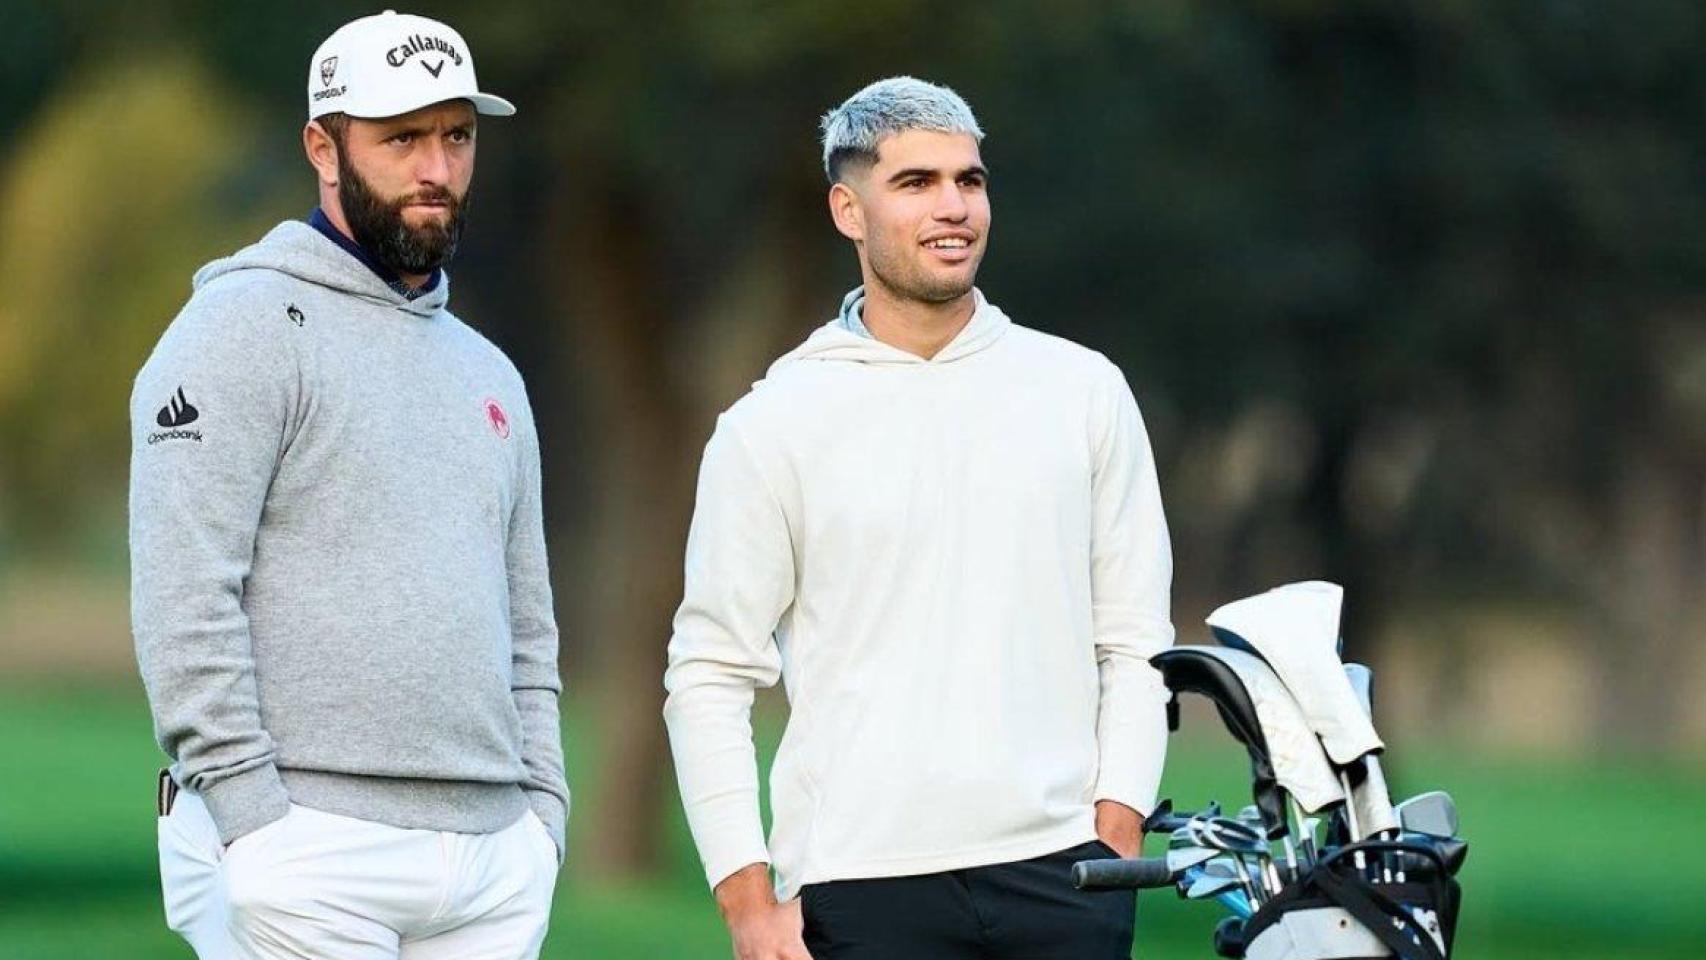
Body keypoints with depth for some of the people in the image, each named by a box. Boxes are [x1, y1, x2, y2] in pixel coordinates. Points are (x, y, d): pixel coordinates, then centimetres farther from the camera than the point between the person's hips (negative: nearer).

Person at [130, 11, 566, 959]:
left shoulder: (487, 373, 21)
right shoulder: (247, 329, -3)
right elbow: (184, 597, -12)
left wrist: (542, 809, 12)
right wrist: (253, 817, -17)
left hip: (492, 862, 7)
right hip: (306, 854, -7)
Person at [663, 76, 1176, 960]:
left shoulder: (1083, 392, 11)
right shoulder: (772, 427, 4)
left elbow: (1134, 639, 11)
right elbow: (710, 677, 3)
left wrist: (1117, 832, 0)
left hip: (1062, 879, 2)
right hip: (863, 887, -2)